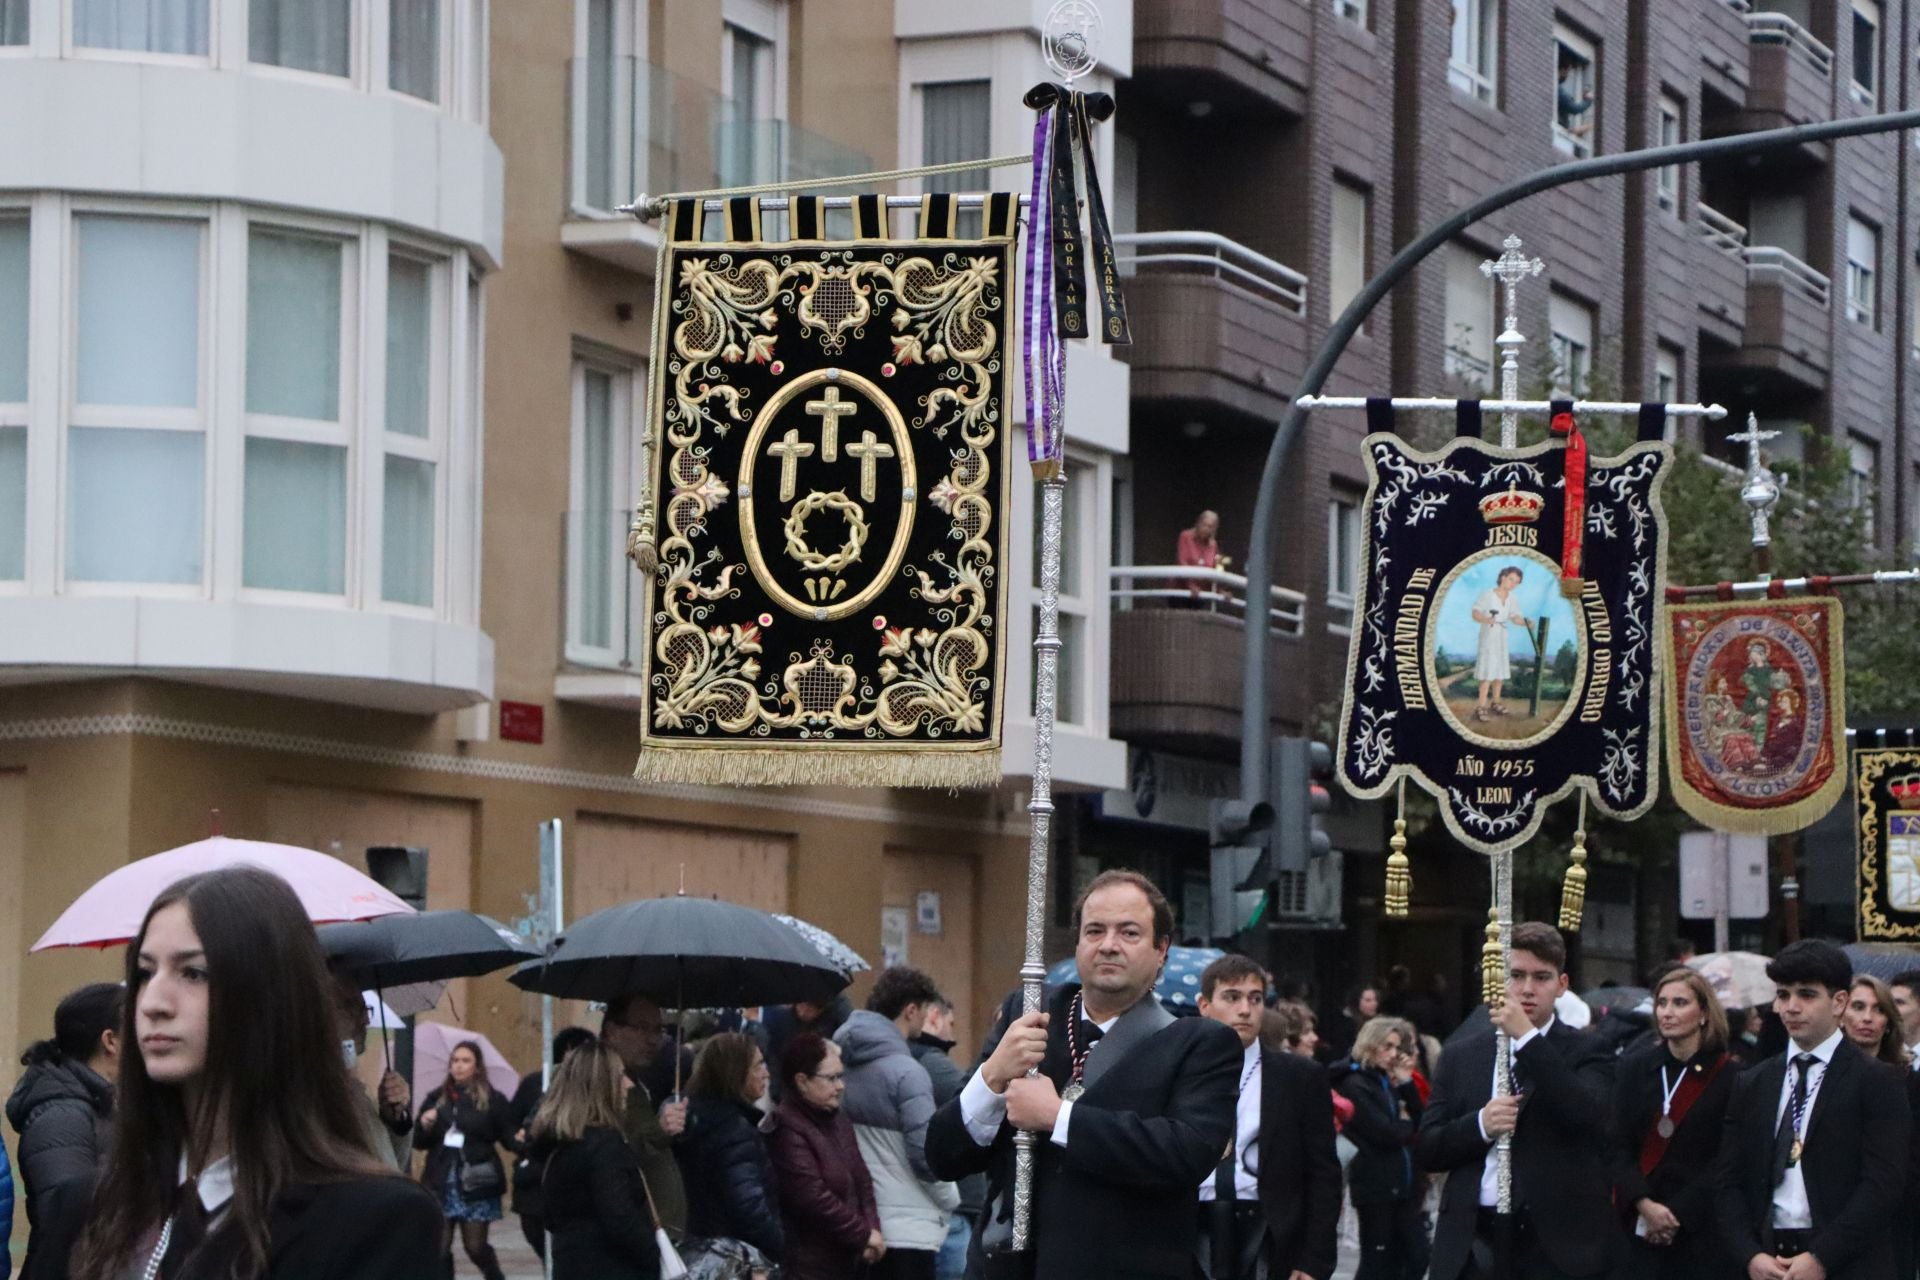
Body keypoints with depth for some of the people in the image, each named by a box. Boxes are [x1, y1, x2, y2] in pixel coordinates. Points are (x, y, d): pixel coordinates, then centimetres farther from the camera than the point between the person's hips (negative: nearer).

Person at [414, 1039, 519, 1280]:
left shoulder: (492, 1100, -1)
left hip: (476, 1183, -3)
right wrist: (424, 1125, -9)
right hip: (442, 1182, 3)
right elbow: (419, 1142, 12)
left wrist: (522, 1142, -26)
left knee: (475, 1246, 3)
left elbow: (508, 1137, -4)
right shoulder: (436, 1098, 7)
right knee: (440, 1247, 1)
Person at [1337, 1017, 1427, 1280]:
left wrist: (1406, 1084, 1)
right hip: (1375, 1186, -8)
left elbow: (1422, 1123, 8)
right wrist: (1406, 1124, 2)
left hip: (1402, 1185, 8)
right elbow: (1386, 1134, -18)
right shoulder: (1355, 1085, -9)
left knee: (1416, 1257, 3)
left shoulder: (1389, 1083, 16)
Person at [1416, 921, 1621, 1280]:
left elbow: (1589, 1115, -16)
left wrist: (1527, 1037, -15)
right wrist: (1479, 1125, -10)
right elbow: (1425, 1150, 10)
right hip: (1474, 1246, 3)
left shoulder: (1585, 1053, 5)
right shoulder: (1461, 1056, 14)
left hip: (1557, 1249, -3)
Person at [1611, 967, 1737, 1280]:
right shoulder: (1635, 1068, 10)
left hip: (1701, 1228, -2)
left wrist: (1677, 1213, -12)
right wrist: (1644, 1204, -10)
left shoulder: (1728, 1077, 0)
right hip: (1642, 1229, 2)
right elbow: (1620, 1147, 5)